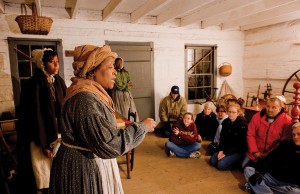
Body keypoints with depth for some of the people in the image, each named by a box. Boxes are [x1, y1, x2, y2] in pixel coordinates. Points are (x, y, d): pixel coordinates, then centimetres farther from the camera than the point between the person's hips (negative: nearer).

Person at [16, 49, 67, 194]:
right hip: (44, 136, -5)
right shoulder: (34, 85, -14)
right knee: (46, 175, 8)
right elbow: (35, 116, -16)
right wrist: (44, 144, -16)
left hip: (59, 133, 5)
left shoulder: (59, 81, 5)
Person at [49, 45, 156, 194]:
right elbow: (110, 145, -29)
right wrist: (142, 127, -20)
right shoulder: (85, 100, -28)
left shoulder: (91, 94, 4)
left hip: (91, 163, 9)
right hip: (83, 169, -9)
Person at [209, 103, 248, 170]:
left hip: (239, 151, -6)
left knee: (221, 165, -20)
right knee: (212, 161, -6)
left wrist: (226, 153, -19)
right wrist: (221, 150, -10)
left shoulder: (242, 124, -18)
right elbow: (222, 138, 5)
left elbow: (240, 143, -18)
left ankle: (237, 161, 3)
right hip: (227, 148, 6)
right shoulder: (225, 122, 1)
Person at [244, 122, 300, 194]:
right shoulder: (286, 144, 7)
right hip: (272, 177, 4)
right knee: (248, 170, -11)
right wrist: (259, 172, -14)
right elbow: (269, 159, 0)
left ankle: (261, 188, -25)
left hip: (292, 185, -4)